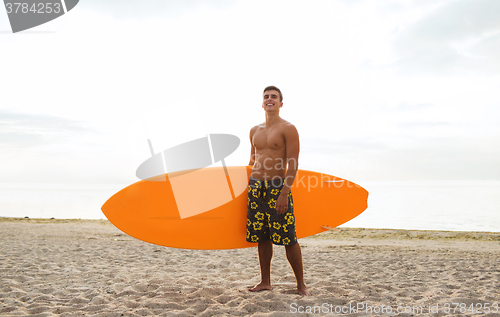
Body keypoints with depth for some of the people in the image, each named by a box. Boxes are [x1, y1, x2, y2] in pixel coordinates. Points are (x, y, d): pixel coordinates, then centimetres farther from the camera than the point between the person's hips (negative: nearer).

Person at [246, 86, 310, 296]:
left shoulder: (287, 129, -4)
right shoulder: (255, 131, 15)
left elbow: (293, 164, -11)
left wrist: (285, 193, -18)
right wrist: (249, 185, 16)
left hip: (278, 188, -6)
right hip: (256, 187, 6)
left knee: (288, 239, -4)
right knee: (261, 238, 10)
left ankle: (301, 284, 9)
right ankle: (265, 281, 21)